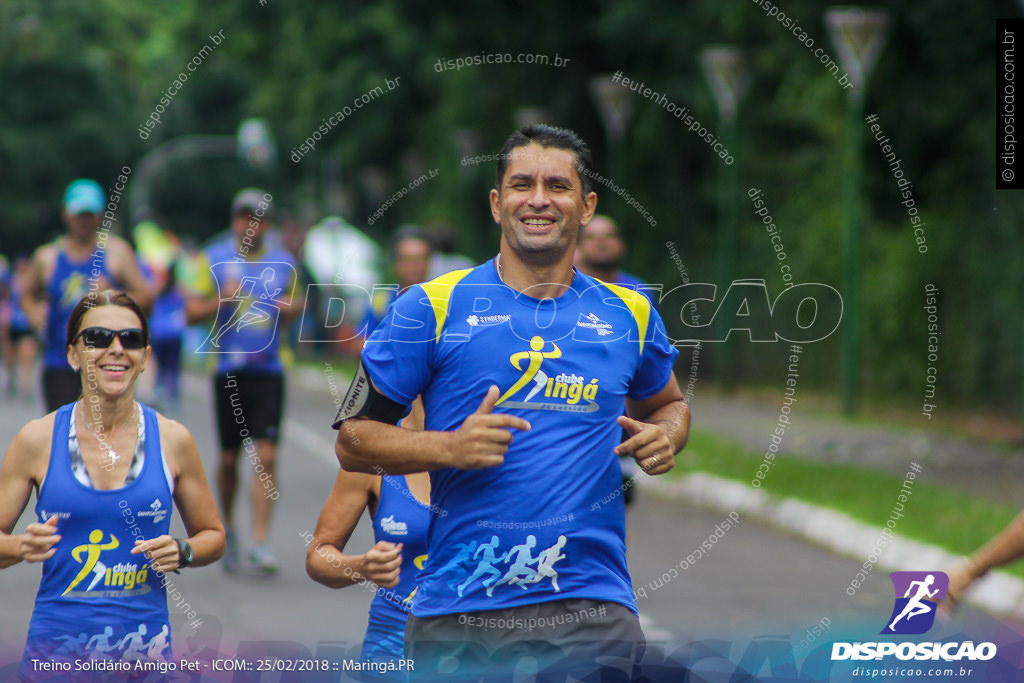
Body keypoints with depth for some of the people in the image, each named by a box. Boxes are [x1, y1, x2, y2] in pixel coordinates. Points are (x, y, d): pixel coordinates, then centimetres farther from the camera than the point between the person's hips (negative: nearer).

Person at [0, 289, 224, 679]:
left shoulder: (172, 440, 1)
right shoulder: (38, 440, -2)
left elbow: (212, 536, 12)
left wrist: (181, 552, -8)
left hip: (145, 646, 1)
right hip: (57, 646, -1)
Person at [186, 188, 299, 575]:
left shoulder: (283, 263, 9)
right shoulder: (214, 260, 4)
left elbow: (295, 303, 22)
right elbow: (191, 313, 2)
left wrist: (292, 308, -1)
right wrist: (222, 301, -15)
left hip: (269, 371, 0)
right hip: (229, 371, 0)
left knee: (266, 457, -10)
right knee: (229, 458, 7)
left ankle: (260, 543, -12)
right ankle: (227, 526, 32)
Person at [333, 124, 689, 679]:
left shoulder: (629, 315, 10)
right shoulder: (431, 306, 1)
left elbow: (667, 403, 29)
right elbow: (352, 438, 1)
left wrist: (664, 437, 5)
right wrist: (450, 446, -15)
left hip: (592, 611, 2)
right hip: (457, 614, -1)